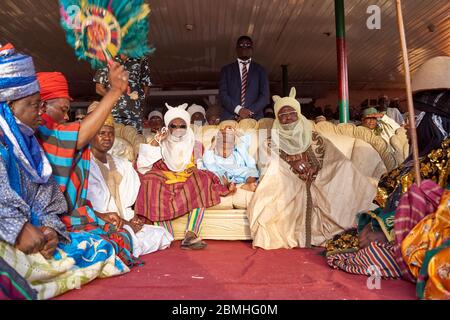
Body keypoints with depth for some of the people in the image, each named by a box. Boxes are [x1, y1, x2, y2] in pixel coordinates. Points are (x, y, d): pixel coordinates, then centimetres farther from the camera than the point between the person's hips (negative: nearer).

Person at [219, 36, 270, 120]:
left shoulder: (260, 70, 14)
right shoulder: (226, 70, 14)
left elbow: (265, 96, 5)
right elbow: (222, 94, 3)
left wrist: (250, 112, -11)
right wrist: (238, 109, -12)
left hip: (254, 118, 0)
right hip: (230, 118, 0)